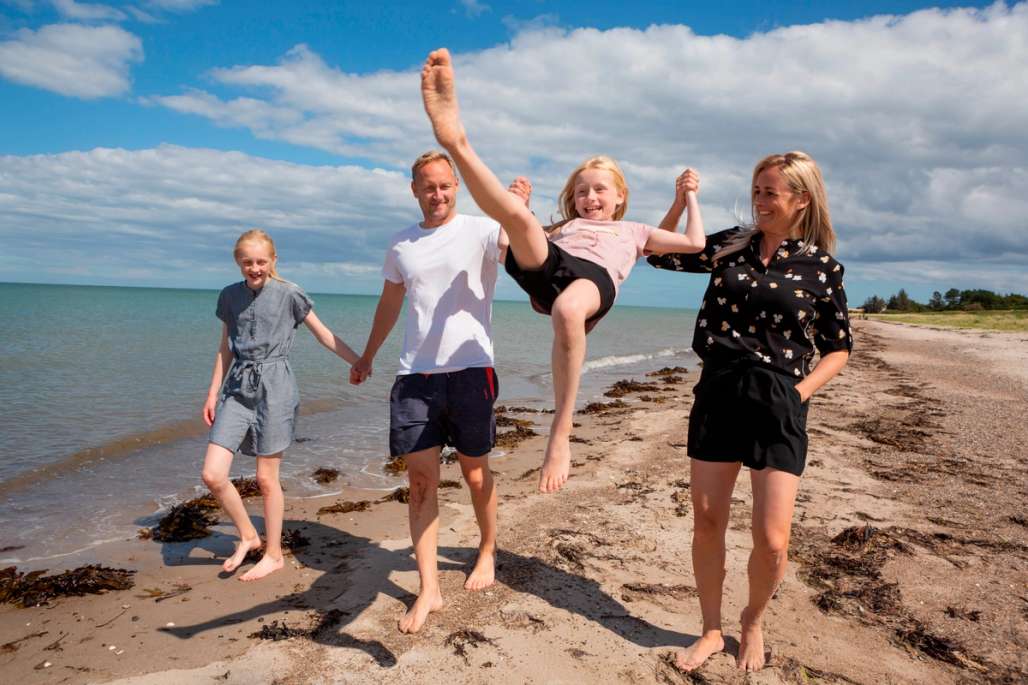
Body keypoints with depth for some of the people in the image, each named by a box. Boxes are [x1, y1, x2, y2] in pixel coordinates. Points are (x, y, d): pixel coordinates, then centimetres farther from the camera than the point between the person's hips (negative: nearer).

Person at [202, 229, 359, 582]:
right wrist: (213, 393, 13)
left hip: (273, 387, -4)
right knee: (212, 474, -4)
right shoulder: (229, 296, 9)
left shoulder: (289, 294, -3)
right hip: (238, 388, 4)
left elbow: (325, 335, 2)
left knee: (266, 477, 1)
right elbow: (225, 349, 15)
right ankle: (248, 535, 20)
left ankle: (273, 554, 19)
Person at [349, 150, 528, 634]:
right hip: (414, 375, 4)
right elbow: (389, 304, 24)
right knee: (421, 478, 1)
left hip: (469, 370, -3)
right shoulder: (400, 245, 13)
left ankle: (487, 552, 34)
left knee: (475, 472, 10)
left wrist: (521, 213, -39)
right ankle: (428, 589, 7)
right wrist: (367, 357, 31)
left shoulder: (480, 231, -2)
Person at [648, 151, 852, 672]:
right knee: (706, 524, 8)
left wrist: (799, 392, -6)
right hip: (717, 393, 3)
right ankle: (711, 631, 28)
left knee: (771, 541, -3)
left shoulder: (822, 267, 1)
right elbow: (661, 254, 14)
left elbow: (838, 348, 7)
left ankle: (752, 623, 29)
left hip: (778, 404, -2)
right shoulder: (731, 244, 7)